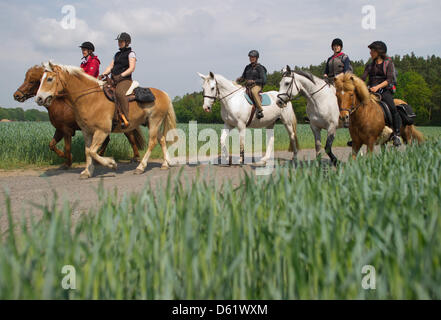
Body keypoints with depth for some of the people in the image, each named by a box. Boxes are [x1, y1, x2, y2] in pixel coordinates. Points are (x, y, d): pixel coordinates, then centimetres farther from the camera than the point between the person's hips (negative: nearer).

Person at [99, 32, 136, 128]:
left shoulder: (131, 54, 3)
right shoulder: (117, 54, 25)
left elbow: (131, 68, -9)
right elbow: (110, 66, 20)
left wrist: (121, 75, -20)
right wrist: (104, 74, 1)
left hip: (125, 80, -9)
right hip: (114, 80, 9)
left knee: (119, 92, -38)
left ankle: (125, 119, -42)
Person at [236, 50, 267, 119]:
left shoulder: (259, 68, -1)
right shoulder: (248, 67, 17)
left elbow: (264, 80, -7)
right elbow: (243, 78, 23)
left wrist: (253, 81, -18)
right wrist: (239, 80, -1)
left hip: (257, 86, -7)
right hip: (247, 87, 7)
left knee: (254, 91, -41)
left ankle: (260, 111, -43)